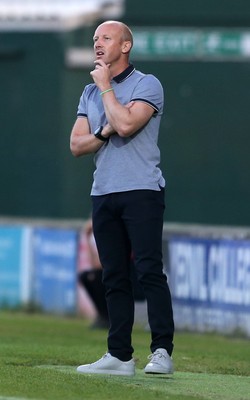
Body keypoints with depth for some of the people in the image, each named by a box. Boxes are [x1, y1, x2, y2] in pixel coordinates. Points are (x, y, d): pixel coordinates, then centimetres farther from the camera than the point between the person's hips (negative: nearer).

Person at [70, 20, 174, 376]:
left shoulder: (147, 85, -1)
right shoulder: (90, 93, 19)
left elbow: (126, 124, -17)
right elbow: (76, 145, 12)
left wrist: (105, 86, -5)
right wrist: (103, 134, -7)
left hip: (141, 191, -6)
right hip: (103, 195, 6)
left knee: (149, 270, -14)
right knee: (114, 277, 5)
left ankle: (162, 351, -16)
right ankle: (119, 356, 6)